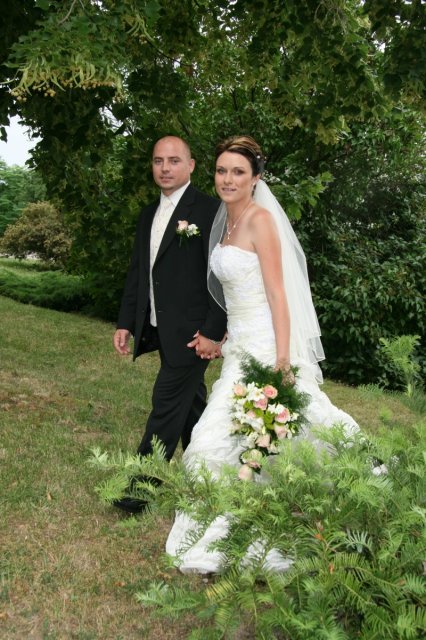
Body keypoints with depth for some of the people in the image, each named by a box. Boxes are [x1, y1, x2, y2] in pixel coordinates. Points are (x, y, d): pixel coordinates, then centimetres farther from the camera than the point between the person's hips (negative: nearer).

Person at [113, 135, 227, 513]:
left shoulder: (208, 210, -11)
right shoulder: (149, 215, 13)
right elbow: (137, 272, 15)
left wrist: (213, 332, -18)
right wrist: (126, 323, 10)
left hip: (191, 332, -8)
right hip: (161, 331, 8)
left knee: (167, 405, -3)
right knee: (189, 404, 17)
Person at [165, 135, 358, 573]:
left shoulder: (261, 219, -12)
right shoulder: (227, 222, 14)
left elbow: (277, 293, -17)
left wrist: (282, 361, -21)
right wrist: (224, 339, 16)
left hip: (265, 347, -8)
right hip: (240, 347, 8)